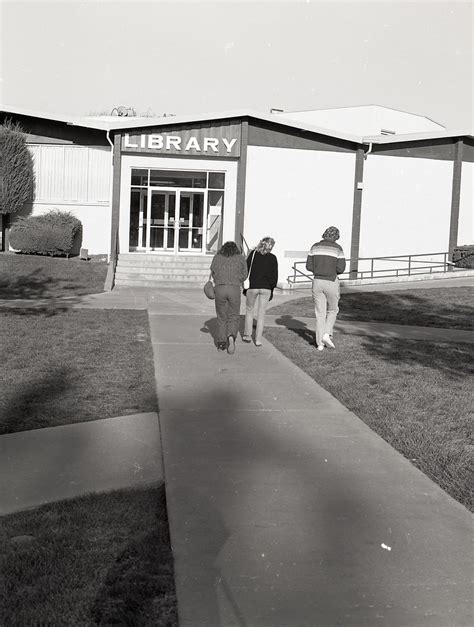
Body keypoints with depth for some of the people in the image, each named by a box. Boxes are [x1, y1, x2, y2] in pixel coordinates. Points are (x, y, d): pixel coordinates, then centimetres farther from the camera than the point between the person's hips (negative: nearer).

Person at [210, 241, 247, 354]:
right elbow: (244, 275, 11)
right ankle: (231, 336, -14)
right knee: (234, 317, 10)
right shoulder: (241, 258, 11)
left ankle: (221, 343, 13)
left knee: (221, 317, 14)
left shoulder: (217, 257, 14)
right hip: (234, 289, -1)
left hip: (220, 289, 1)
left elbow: (213, 273, 13)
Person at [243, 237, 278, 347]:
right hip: (266, 288, 1)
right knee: (261, 313, 7)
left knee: (249, 310, 18)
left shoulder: (253, 254, 0)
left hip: (252, 286, -1)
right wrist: (271, 290, 12)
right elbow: (275, 276, 3)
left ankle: (247, 335, 19)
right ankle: (258, 339, 7)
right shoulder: (273, 258, 2)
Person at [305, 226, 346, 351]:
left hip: (317, 281, 3)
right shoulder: (337, 248, -6)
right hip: (331, 282, -3)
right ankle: (327, 334, 0)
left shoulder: (315, 246, 4)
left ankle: (320, 343, 7)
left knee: (320, 313, 8)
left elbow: (309, 266, 2)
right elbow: (341, 268, -10)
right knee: (332, 310, 18)